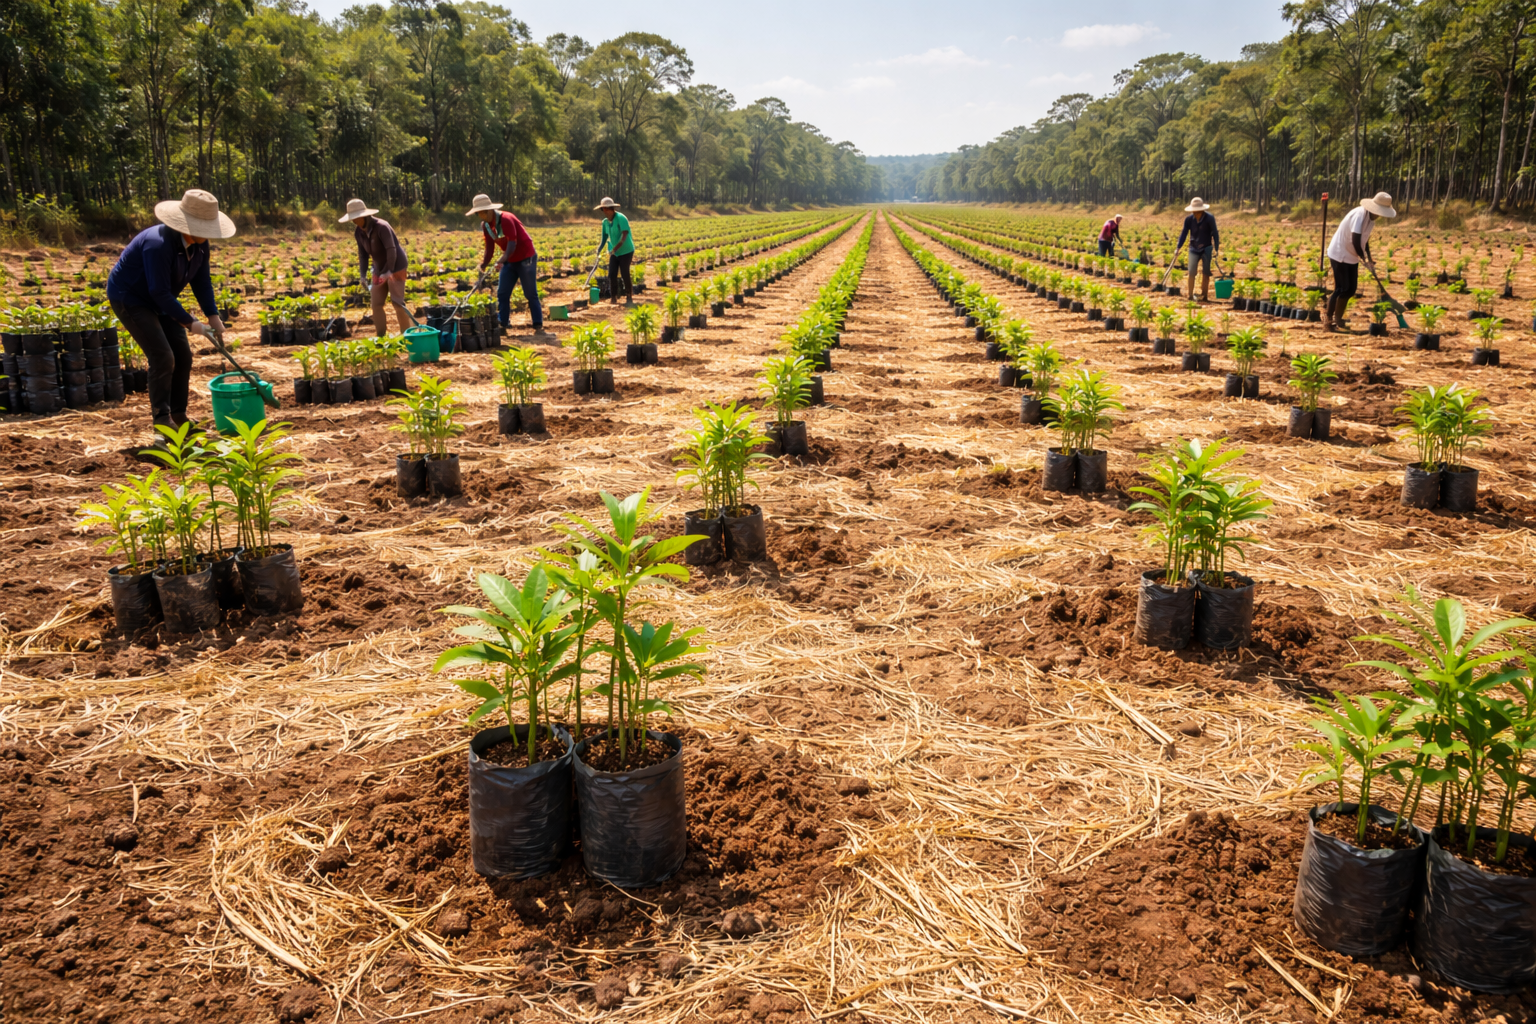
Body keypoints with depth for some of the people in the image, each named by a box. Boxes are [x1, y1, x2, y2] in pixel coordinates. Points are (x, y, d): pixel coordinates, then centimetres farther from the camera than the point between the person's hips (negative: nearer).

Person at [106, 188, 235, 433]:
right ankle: (162, 421, -9)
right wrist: (190, 323, -29)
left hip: (158, 301, 8)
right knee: (162, 357, -17)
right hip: (130, 298, -8)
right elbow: (159, 292, -32)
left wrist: (213, 316, -12)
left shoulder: (199, 244, -9)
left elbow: (202, 281, -2)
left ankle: (179, 416, 13)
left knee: (183, 356, 3)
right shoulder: (159, 244, -33)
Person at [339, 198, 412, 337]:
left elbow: (391, 250, -26)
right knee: (376, 303, 4)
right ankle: (381, 337, 11)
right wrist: (362, 275, -6)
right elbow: (363, 254, 3)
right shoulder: (358, 232, 0)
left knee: (397, 302, -9)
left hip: (396, 267, -7)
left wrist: (390, 271, -32)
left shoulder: (381, 226, -21)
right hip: (380, 269, 7)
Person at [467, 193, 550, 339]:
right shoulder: (485, 225, 1)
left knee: (531, 294, -8)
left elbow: (512, 243, -32)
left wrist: (502, 261, -45)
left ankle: (538, 328, -8)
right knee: (502, 294, 3)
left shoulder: (506, 219, -23)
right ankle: (502, 325, 7)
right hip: (510, 260, 8)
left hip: (526, 258, -8)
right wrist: (484, 264, -11)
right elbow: (490, 247, 3)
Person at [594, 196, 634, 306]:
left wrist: (615, 248, -33)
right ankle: (614, 298, 7)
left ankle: (629, 298, 5)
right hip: (614, 252, 6)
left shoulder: (621, 218, -17)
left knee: (625, 274, -6)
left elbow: (624, 236, -27)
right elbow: (605, 237, 14)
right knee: (612, 275, 0)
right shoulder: (605, 222, 4)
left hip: (626, 251, -6)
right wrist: (599, 249, 1)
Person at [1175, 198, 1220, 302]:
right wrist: (1178, 247, -9)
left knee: (1205, 273, 2)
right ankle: (1190, 296, 0)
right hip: (1194, 249, 1)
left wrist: (1216, 248, -12)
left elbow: (1215, 233, -6)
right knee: (1191, 272, -7)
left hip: (1206, 249, -1)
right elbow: (1184, 233, 0)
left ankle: (1204, 296, 9)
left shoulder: (1209, 219, -11)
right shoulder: (1189, 219, -6)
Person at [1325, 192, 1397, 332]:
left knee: (1351, 289, 10)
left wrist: (1369, 259, 7)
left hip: (1352, 256, 9)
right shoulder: (1360, 215, -23)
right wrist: (1364, 259, -17)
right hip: (1340, 254, -9)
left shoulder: (1371, 217, 6)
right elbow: (1355, 240, -27)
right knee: (1342, 289, -9)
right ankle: (1328, 321, -1)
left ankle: (1338, 320, 18)